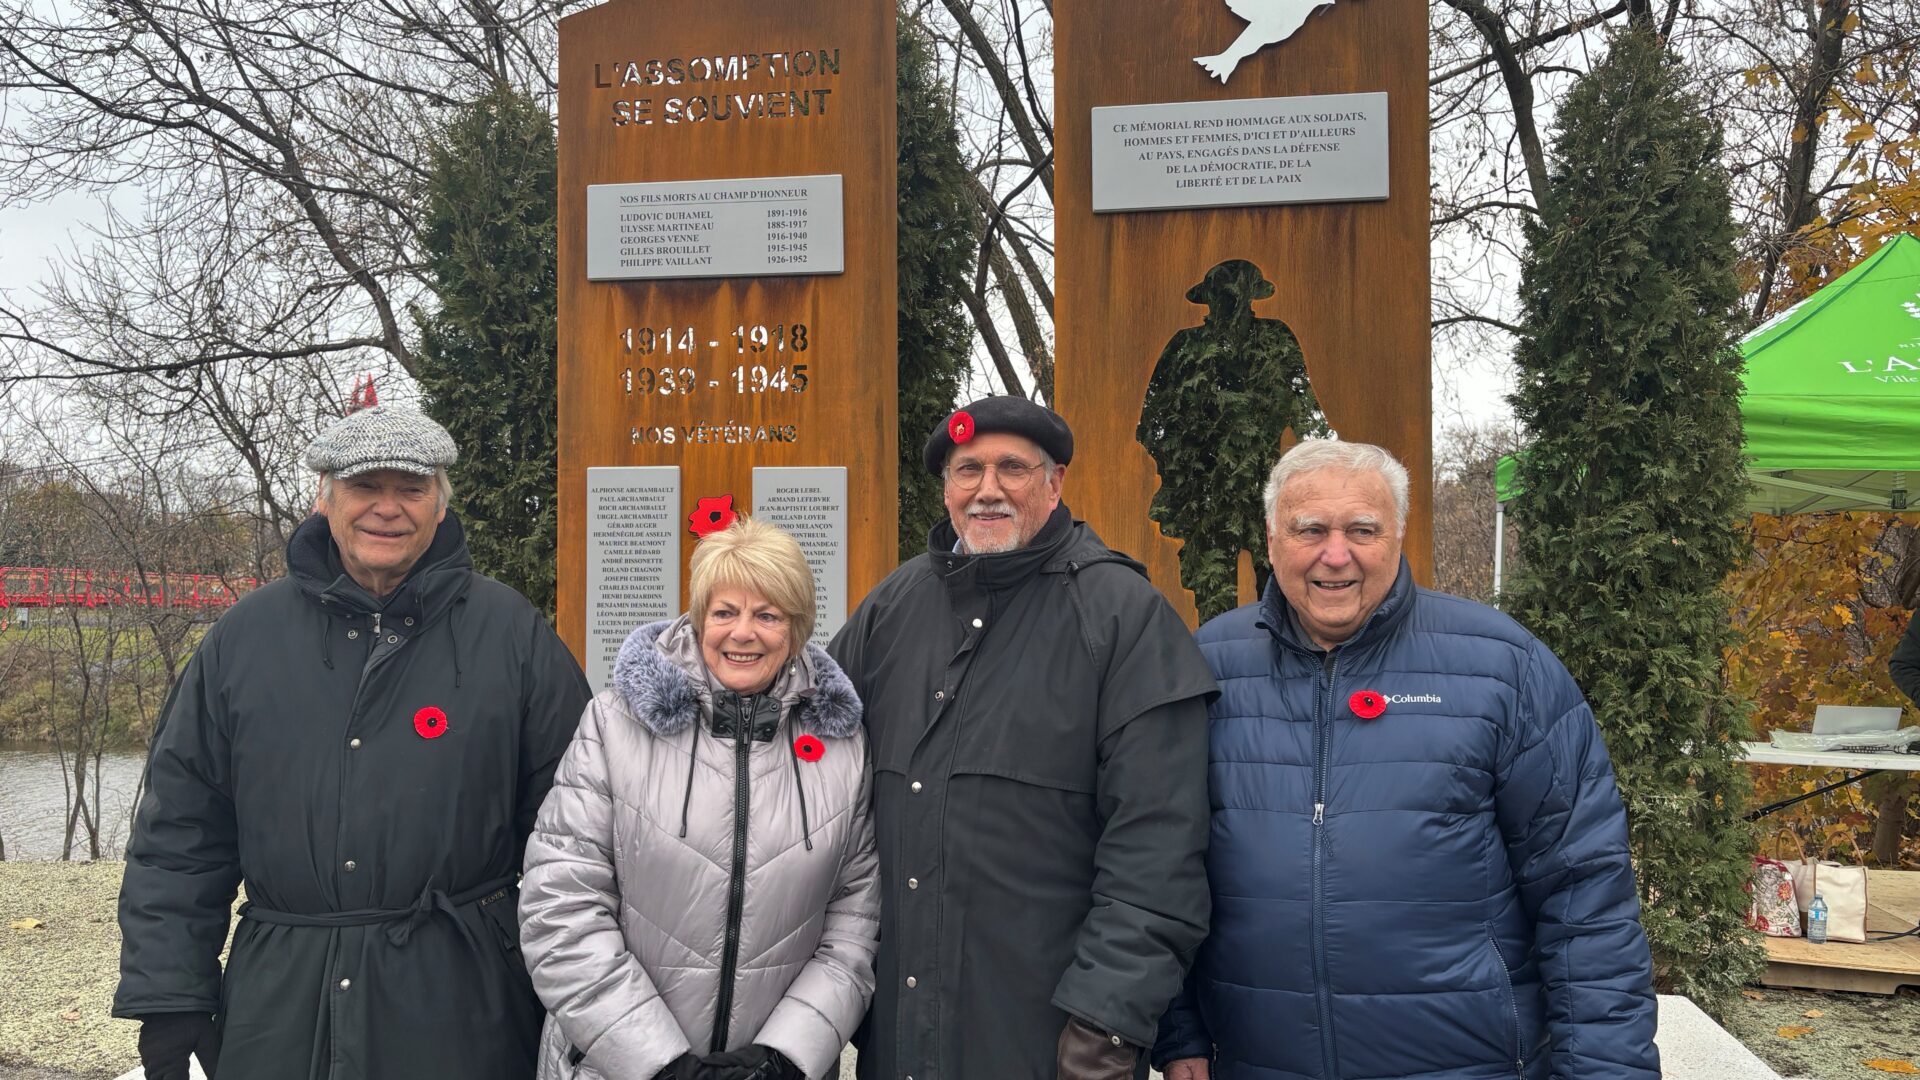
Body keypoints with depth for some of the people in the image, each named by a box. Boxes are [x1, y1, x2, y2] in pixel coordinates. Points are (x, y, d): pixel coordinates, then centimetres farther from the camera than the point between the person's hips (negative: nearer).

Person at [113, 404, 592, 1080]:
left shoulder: (510, 633, 0)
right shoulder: (247, 635, 6)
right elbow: (181, 828, 7)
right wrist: (169, 998, 2)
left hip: (459, 1010, -2)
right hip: (275, 1008, 2)